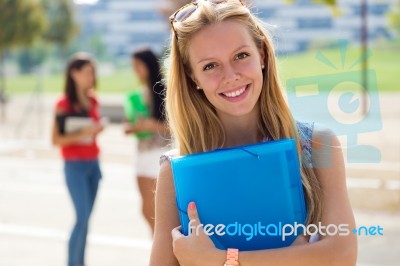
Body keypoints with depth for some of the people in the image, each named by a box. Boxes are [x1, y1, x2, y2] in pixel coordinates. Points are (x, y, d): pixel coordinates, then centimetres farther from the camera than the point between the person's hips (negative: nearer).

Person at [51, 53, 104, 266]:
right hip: (75, 166, -6)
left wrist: (97, 129, 1)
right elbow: (56, 139, -11)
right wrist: (81, 133, -22)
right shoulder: (64, 104, -9)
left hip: (93, 164, 6)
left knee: (85, 218, 6)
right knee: (83, 217, -12)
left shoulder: (92, 101, 9)